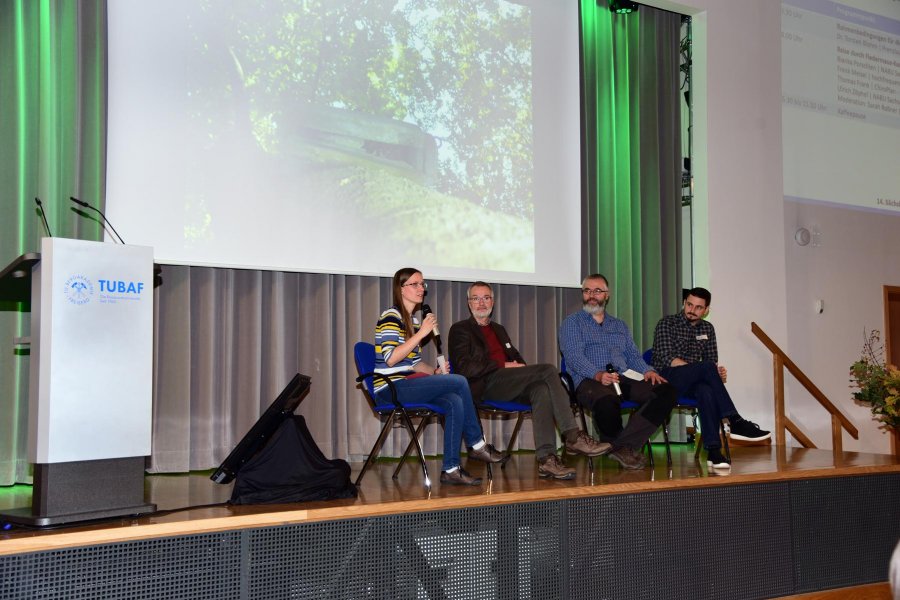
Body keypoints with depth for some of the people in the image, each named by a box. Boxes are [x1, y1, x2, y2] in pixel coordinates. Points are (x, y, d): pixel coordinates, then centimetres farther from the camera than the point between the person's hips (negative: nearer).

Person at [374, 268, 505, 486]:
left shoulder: (413, 320, 20)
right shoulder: (391, 317, -8)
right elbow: (390, 359, -20)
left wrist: (435, 371, 2)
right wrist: (421, 333, -20)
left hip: (407, 385, 8)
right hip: (390, 388, -8)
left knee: (454, 402, -19)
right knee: (459, 382, -19)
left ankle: (451, 469, -16)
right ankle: (477, 445, -7)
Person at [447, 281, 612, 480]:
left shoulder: (499, 329, 32)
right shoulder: (460, 329, 9)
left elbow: (516, 358, 29)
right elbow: (464, 368, -6)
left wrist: (520, 365, 3)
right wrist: (504, 366, -9)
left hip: (508, 384, 6)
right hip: (485, 385, -6)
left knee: (541, 389, -30)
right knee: (548, 370, -23)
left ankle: (546, 458, -39)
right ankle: (573, 437, -24)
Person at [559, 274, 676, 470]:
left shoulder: (620, 325, 30)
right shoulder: (572, 323, 12)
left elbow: (633, 355, 24)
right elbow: (574, 357, -4)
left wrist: (647, 371, 0)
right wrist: (598, 374, -23)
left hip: (624, 379, 6)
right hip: (590, 380, -5)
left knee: (666, 391, -20)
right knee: (607, 400, -41)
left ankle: (623, 446, -23)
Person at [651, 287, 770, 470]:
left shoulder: (707, 328, 17)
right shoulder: (667, 323, 0)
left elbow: (713, 361, 14)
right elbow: (667, 359, -11)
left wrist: (717, 373, -12)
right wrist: (703, 370, -19)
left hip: (692, 382, 4)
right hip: (666, 378, -4)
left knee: (706, 390, -35)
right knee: (707, 367, -32)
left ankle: (713, 451, -43)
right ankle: (735, 422, -32)